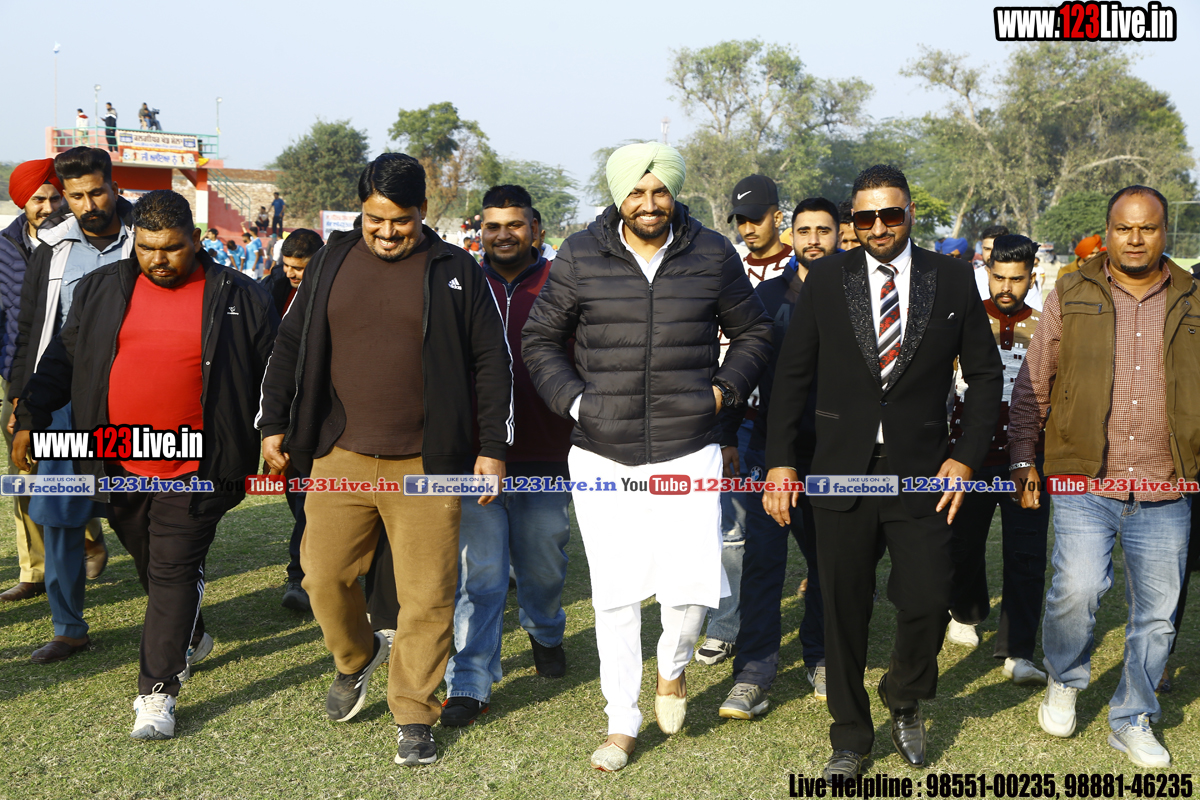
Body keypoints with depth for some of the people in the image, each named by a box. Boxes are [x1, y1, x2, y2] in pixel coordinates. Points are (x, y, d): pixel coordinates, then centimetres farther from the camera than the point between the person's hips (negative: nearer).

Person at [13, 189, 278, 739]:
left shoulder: (239, 300, -3)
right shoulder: (101, 290, 6)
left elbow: (273, 377, 3)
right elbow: (63, 358, 15)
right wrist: (31, 418, 9)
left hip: (195, 469, -4)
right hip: (121, 466, 4)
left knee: (174, 571, -4)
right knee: (150, 565, 18)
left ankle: (157, 690, 2)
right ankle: (189, 640, 42)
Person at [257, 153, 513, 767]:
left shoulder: (456, 272, 1)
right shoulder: (331, 262, 9)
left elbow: (492, 362, 3)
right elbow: (290, 345, 15)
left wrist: (493, 447, -1)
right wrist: (273, 423, 11)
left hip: (425, 464, -2)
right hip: (340, 457, 3)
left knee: (426, 595, 1)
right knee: (324, 576, 4)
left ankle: (413, 714, 15)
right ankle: (356, 658, 34)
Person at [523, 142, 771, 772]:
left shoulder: (712, 255, 3)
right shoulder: (580, 256, 1)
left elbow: (753, 333, 16)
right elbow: (539, 339, 10)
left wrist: (723, 390, 3)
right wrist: (573, 400, -2)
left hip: (689, 451, 0)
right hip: (602, 455, 0)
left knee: (694, 586, -6)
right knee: (615, 595, 5)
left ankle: (673, 666, 29)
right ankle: (621, 725, 22)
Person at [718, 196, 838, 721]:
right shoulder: (768, 295, 6)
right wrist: (727, 437, 4)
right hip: (773, 447, 0)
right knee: (762, 556, -7)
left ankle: (821, 658, 27)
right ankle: (753, 675, -3)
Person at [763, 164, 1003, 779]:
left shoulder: (953, 280, 3)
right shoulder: (826, 279, 3)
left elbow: (984, 373, 8)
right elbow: (792, 374, 5)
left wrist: (966, 457, -2)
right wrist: (780, 461, -1)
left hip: (920, 474, 0)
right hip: (841, 470, 0)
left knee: (927, 602, -5)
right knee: (844, 610, 7)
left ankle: (904, 700, 27)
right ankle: (850, 736, 25)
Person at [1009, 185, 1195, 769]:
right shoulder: (1071, 297, 5)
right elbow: (1032, 385, 7)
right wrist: (1022, 458, 2)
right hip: (1084, 483, -2)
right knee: (1077, 588, -17)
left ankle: (1132, 721, 27)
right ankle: (1064, 681, 13)